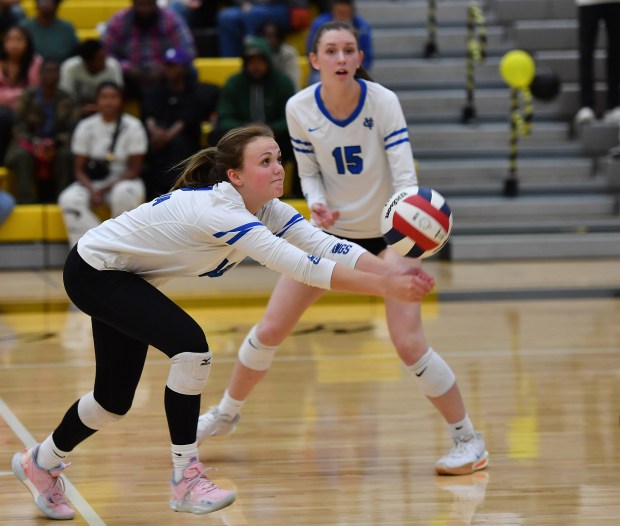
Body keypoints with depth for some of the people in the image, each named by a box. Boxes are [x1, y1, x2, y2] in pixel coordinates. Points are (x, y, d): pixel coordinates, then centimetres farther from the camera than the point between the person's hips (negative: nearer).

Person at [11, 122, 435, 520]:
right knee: (190, 346, -25)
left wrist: (396, 275, -31)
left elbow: (329, 246, -17)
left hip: (122, 281, 9)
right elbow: (301, 266, -41)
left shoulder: (267, 210, -9)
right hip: (93, 272, -9)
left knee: (115, 399, 13)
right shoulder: (218, 210, -35)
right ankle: (187, 481, -15)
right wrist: (387, 288, -43)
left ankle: (41, 463, 38)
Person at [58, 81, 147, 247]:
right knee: (69, 199, -29)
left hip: (123, 181, -2)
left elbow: (135, 169, -6)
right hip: (91, 182, 2)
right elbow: (79, 168, 1)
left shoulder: (132, 126, -5)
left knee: (124, 193, -38)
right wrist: (92, 191, -19)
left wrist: (105, 189, -17)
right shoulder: (86, 127, 0)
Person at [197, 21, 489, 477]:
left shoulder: (383, 102, -19)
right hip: (331, 230, 3)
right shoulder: (300, 108, -11)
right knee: (269, 331, 4)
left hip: (386, 233, -3)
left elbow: (404, 174, -26)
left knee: (408, 342, -18)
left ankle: (469, 441, -3)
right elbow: (309, 172, 1)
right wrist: (317, 204, -22)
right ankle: (226, 414, 30)